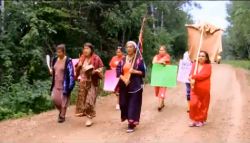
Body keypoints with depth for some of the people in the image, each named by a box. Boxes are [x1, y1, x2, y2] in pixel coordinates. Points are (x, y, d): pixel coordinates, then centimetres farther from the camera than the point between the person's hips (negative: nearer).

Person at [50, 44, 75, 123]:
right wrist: (51, 71, -1)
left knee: (63, 100, 3)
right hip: (56, 83, 6)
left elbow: (71, 73, -15)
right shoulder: (55, 59, 6)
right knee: (55, 99, 6)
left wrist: (70, 84, -19)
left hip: (64, 84, -6)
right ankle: (61, 111, 32)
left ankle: (62, 116, 18)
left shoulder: (68, 60, -14)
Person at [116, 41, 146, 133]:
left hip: (135, 86, -4)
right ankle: (127, 117, 33)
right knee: (123, 104, 7)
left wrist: (134, 71, -18)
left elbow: (143, 72, -1)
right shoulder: (122, 60, 9)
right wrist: (124, 79, -14)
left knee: (133, 105, -3)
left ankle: (131, 124, 3)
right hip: (124, 85, 4)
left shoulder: (139, 59, -1)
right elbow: (118, 72, 3)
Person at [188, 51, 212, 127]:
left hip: (204, 89, -2)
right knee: (193, 104, -7)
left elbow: (203, 75, -18)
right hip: (195, 88, 2)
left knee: (203, 105, 7)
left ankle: (200, 120, 22)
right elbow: (191, 74, -2)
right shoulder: (194, 65, 7)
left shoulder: (208, 66, -4)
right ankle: (193, 119, 11)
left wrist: (193, 76, -14)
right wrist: (192, 80, -23)